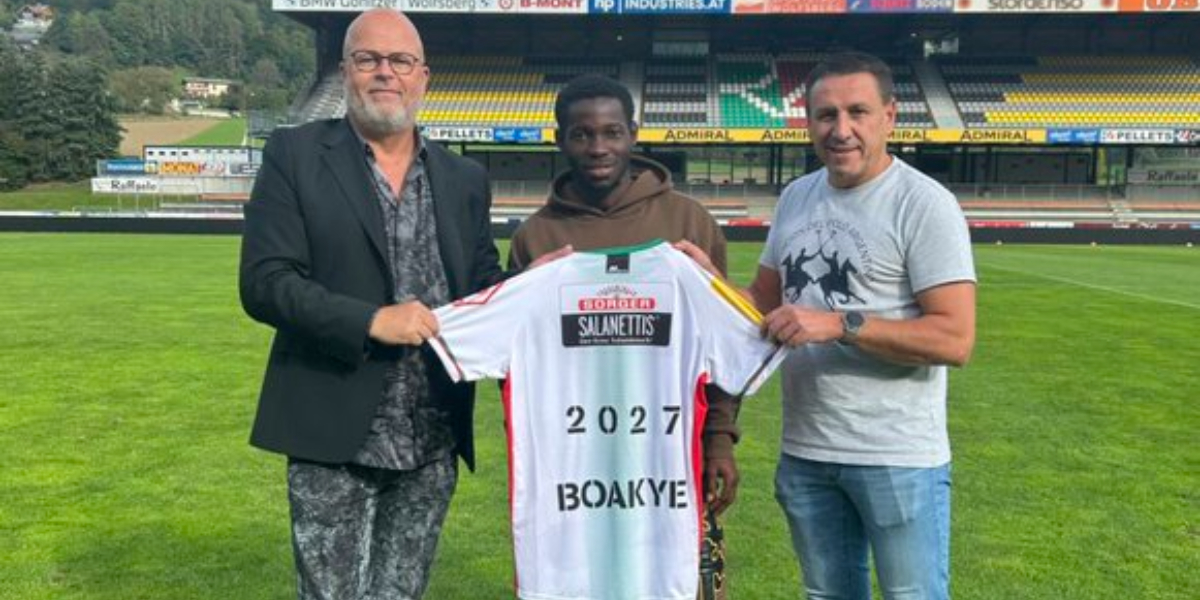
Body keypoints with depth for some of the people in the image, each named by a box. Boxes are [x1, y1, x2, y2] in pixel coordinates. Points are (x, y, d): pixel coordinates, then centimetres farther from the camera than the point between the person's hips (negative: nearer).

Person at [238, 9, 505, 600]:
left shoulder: (465, 180, 10)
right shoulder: (295, 154, -2)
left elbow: (484, 292, 13)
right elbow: (263, 282, -9)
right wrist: (369, 320, -20)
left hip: (434, 444, 4)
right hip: (336, 437, -3)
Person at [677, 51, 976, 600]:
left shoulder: (924, 204, -12)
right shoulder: (795, 197, 8)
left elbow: (954, 339, -19)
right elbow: (768, 306, 13)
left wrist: (840, 324, -25)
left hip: (898, 457, -6)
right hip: (805, 451, 6)